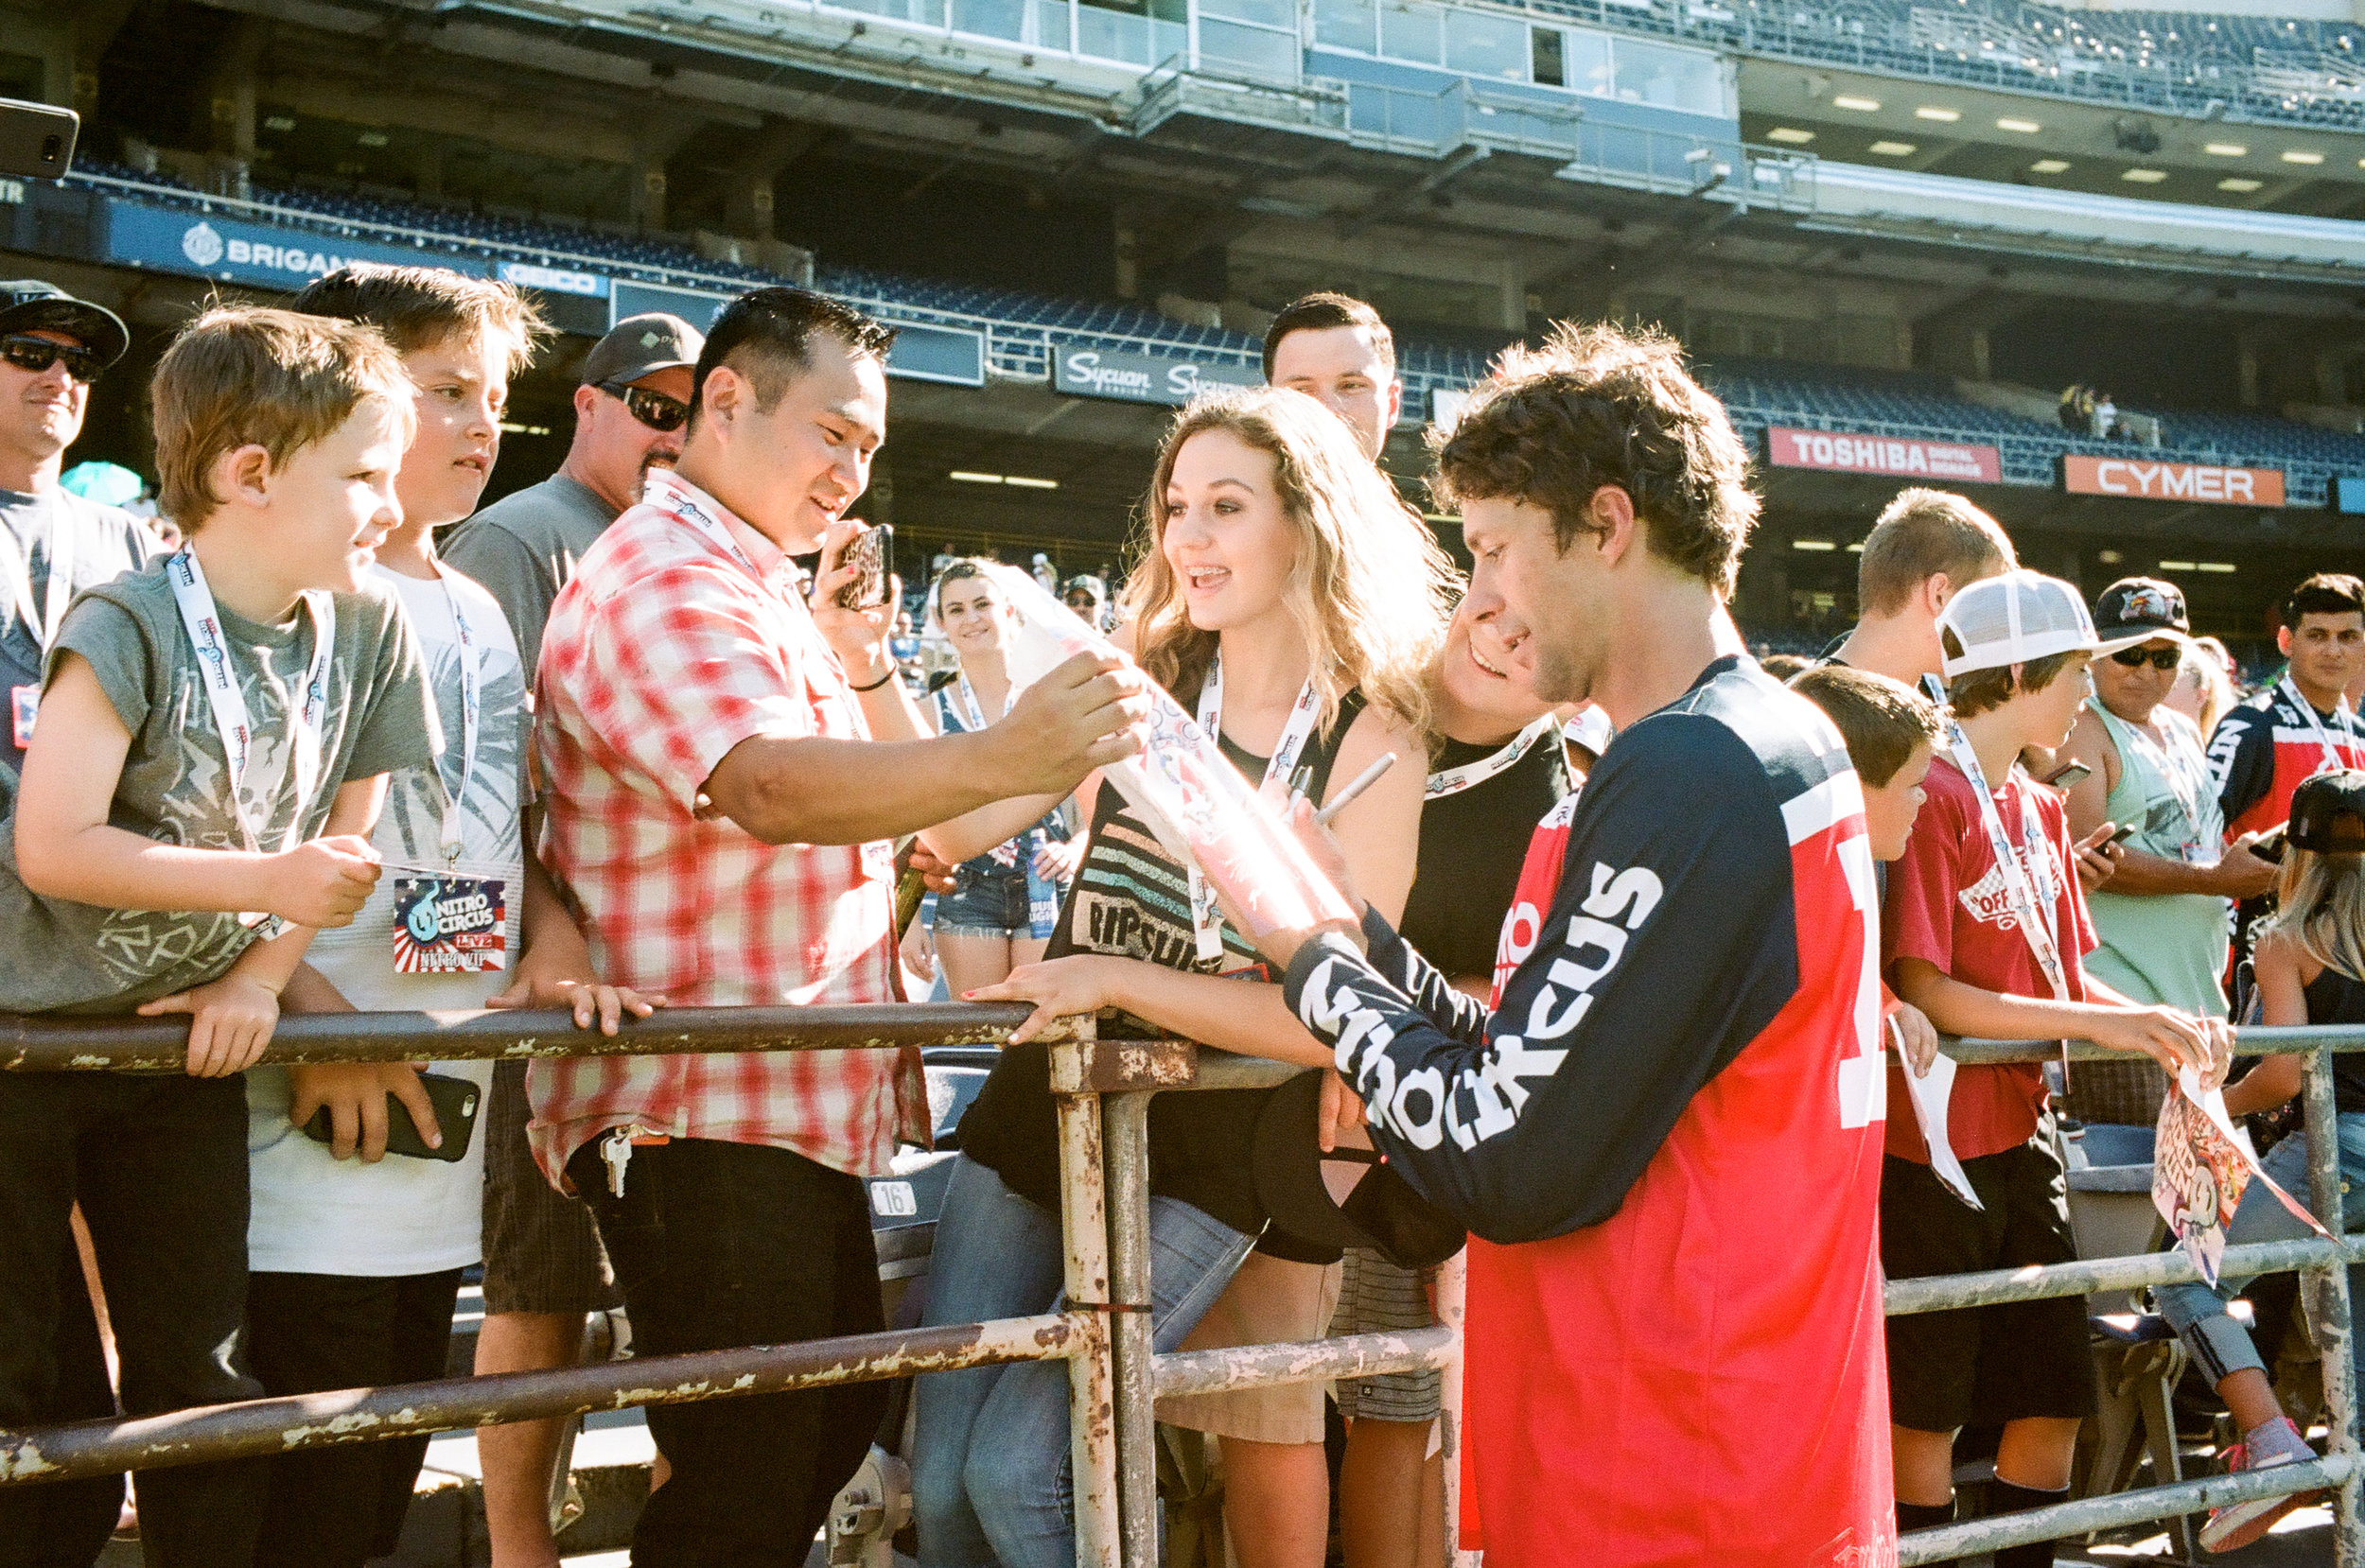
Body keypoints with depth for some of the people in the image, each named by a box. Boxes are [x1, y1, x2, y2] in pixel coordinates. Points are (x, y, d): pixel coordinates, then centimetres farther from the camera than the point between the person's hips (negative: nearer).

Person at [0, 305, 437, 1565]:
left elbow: (344, 835, 5)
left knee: (201, 1377, 9)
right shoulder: (130, 627, -22)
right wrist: (270, 880, -26)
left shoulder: (368, 630, -5)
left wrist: (260, 978, -6)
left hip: (186, 1042, 5)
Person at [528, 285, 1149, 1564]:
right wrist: (998, 760, -48)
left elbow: (897, 806, 22)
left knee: (830, 1437, 19)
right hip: (699, 1122, -10)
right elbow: (771, 787, -33)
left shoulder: (769, 590, 19)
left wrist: (862, 656, 5)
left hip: (811, 1110, 11)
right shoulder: (659, 577, -13)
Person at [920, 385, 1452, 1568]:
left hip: (1208, 1164, -4)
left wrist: (1115, 980, -20)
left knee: (1016, 1470, -11)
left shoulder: (1371, 750, -9)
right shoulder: (1142, 684, 1)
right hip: (1042, 1109, 4)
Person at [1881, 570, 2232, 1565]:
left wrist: (2163, 1024, -5)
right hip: (1936, 1144, -8)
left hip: (2024, 1135, 8)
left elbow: (2063, 975, 14)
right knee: (1928, 1412, 3)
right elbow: (1921, 989, -18)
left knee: (2054, 1401, 13)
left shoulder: (2041, 809, 13)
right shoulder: (1932, 798, -13)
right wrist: (2097, 1022, -21)